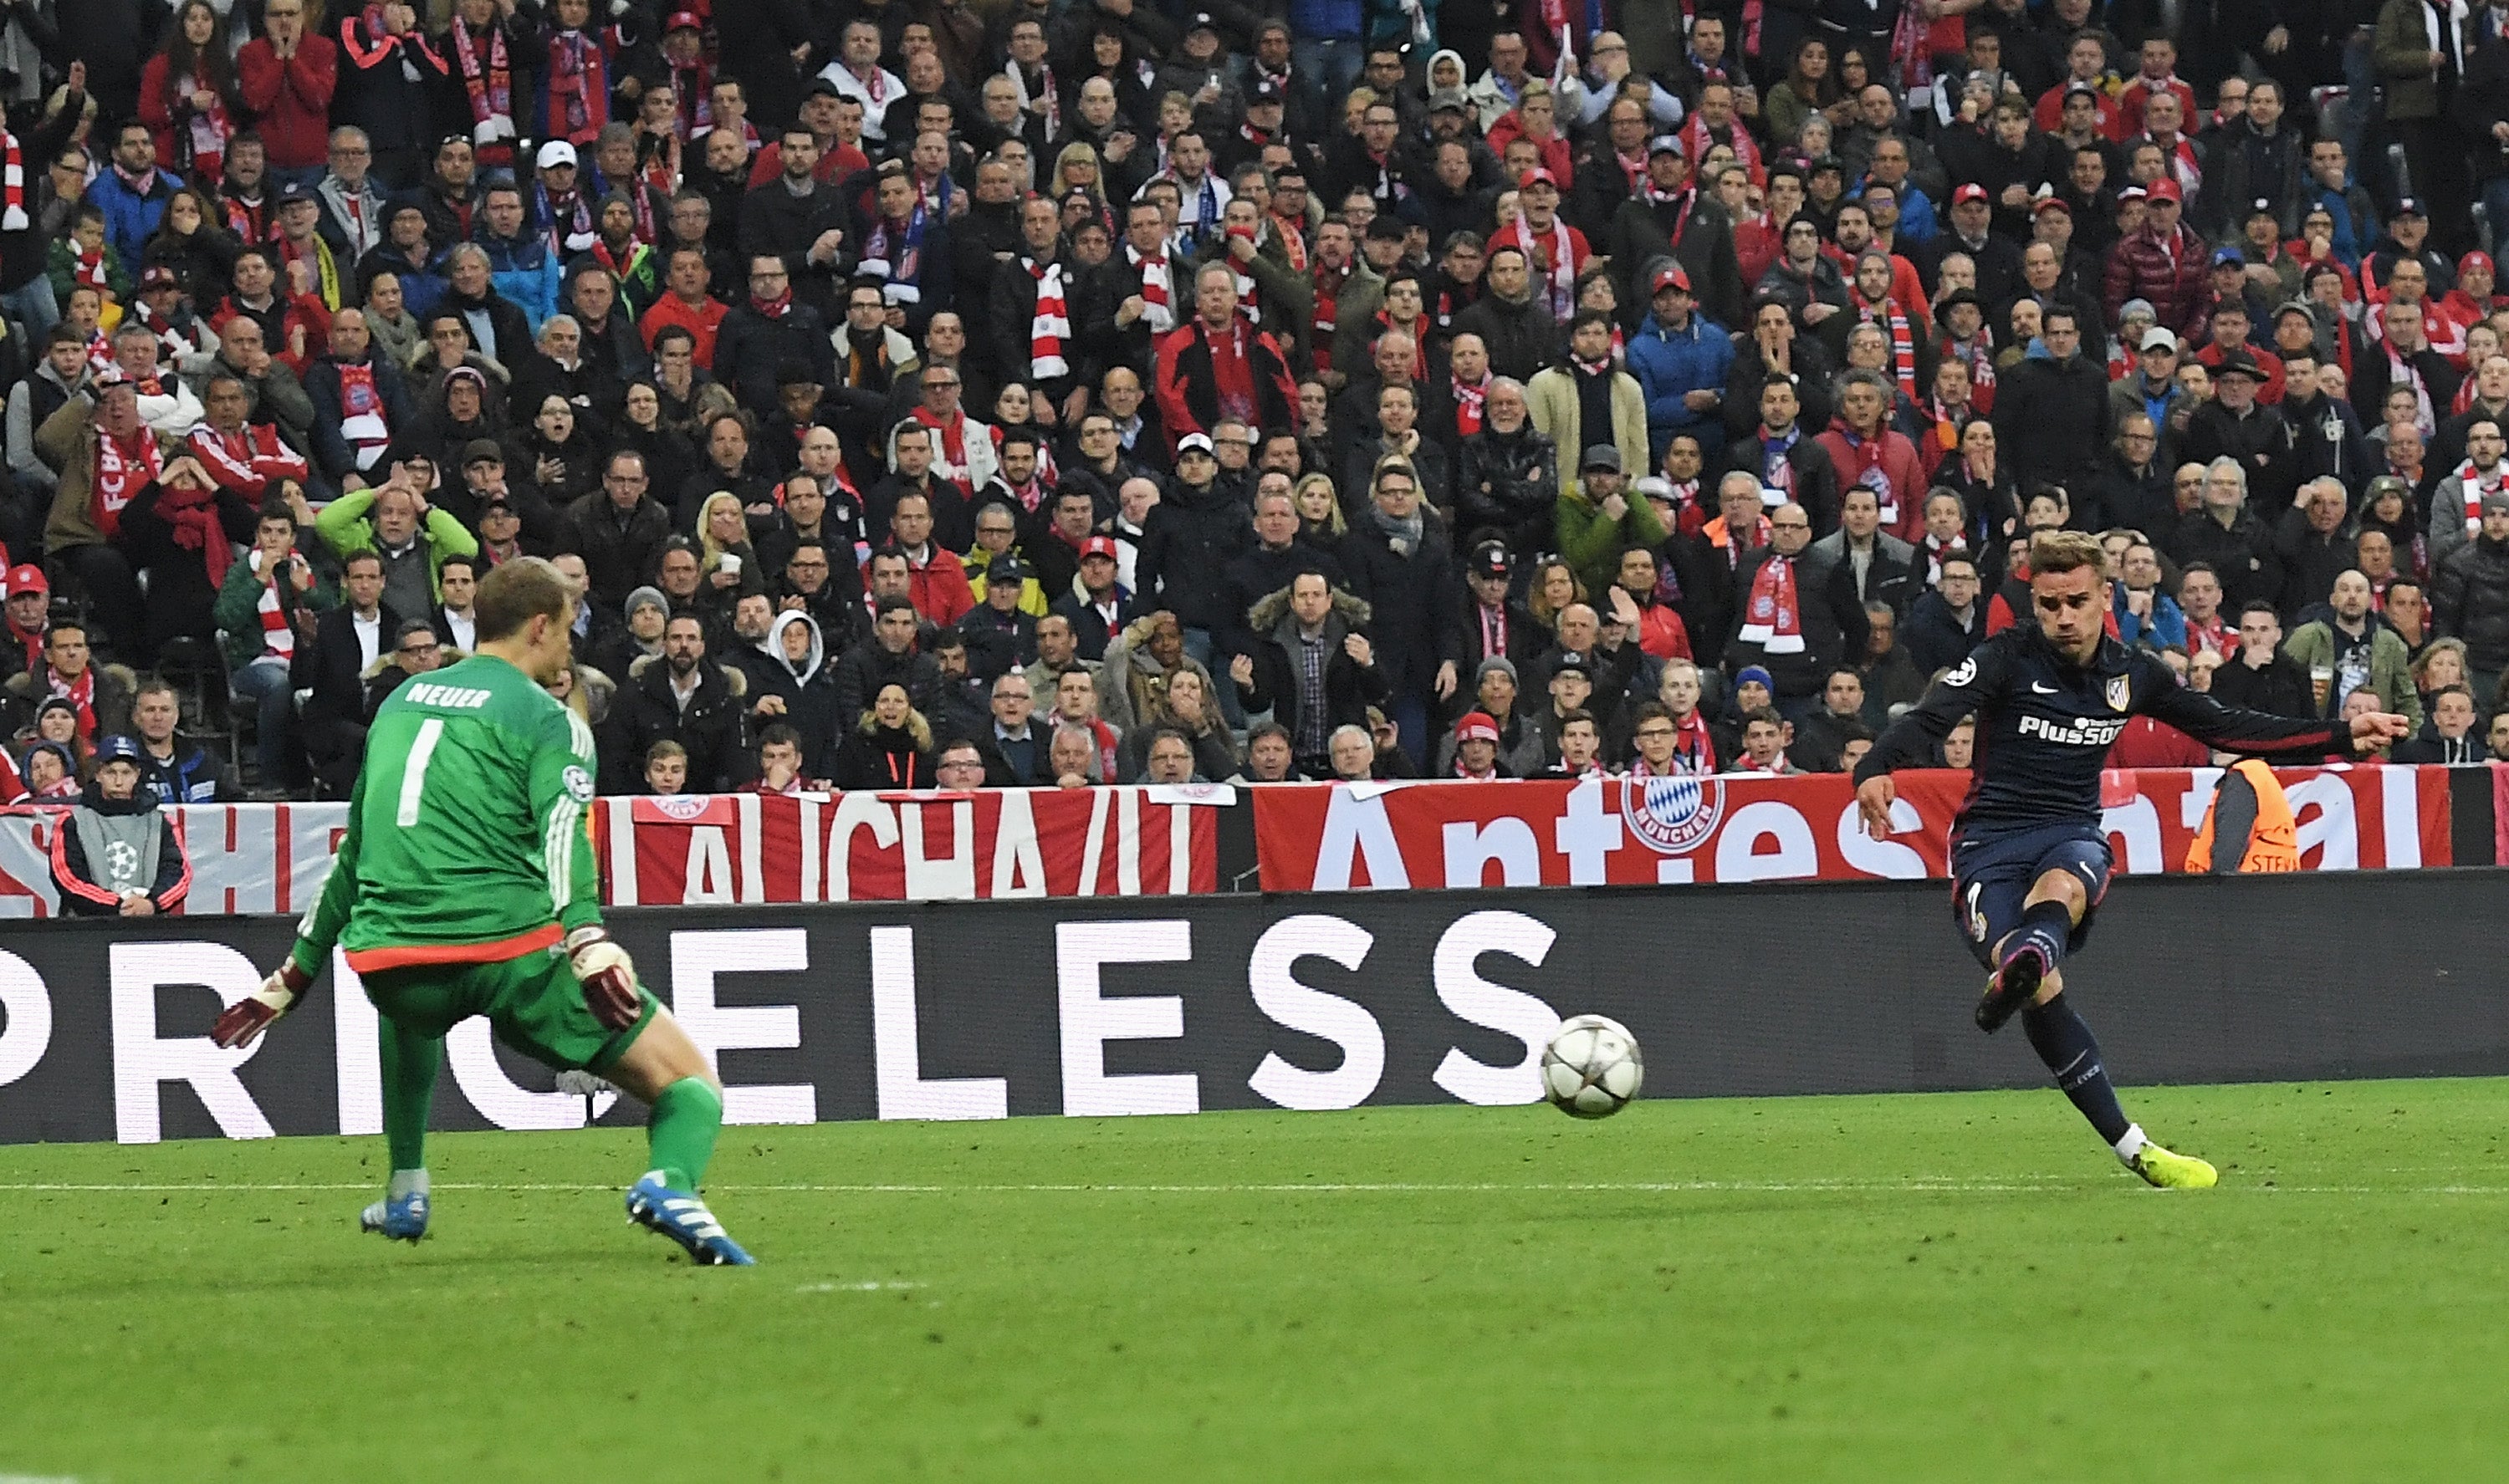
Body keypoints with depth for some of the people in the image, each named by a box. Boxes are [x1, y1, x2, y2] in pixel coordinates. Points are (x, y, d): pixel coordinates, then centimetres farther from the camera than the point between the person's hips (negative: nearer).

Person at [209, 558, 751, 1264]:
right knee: (691, 1083, 0)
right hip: (509, 948, -6)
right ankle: (670, 1183, -31)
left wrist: (297, 972, 38)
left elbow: (357, 849, 31)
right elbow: (561, 837, -17)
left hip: (387, 958, 6)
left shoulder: (400, 703, 23)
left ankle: (404, 1193, 40)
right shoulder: (548, 720, 3)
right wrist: (590, 945, -30)